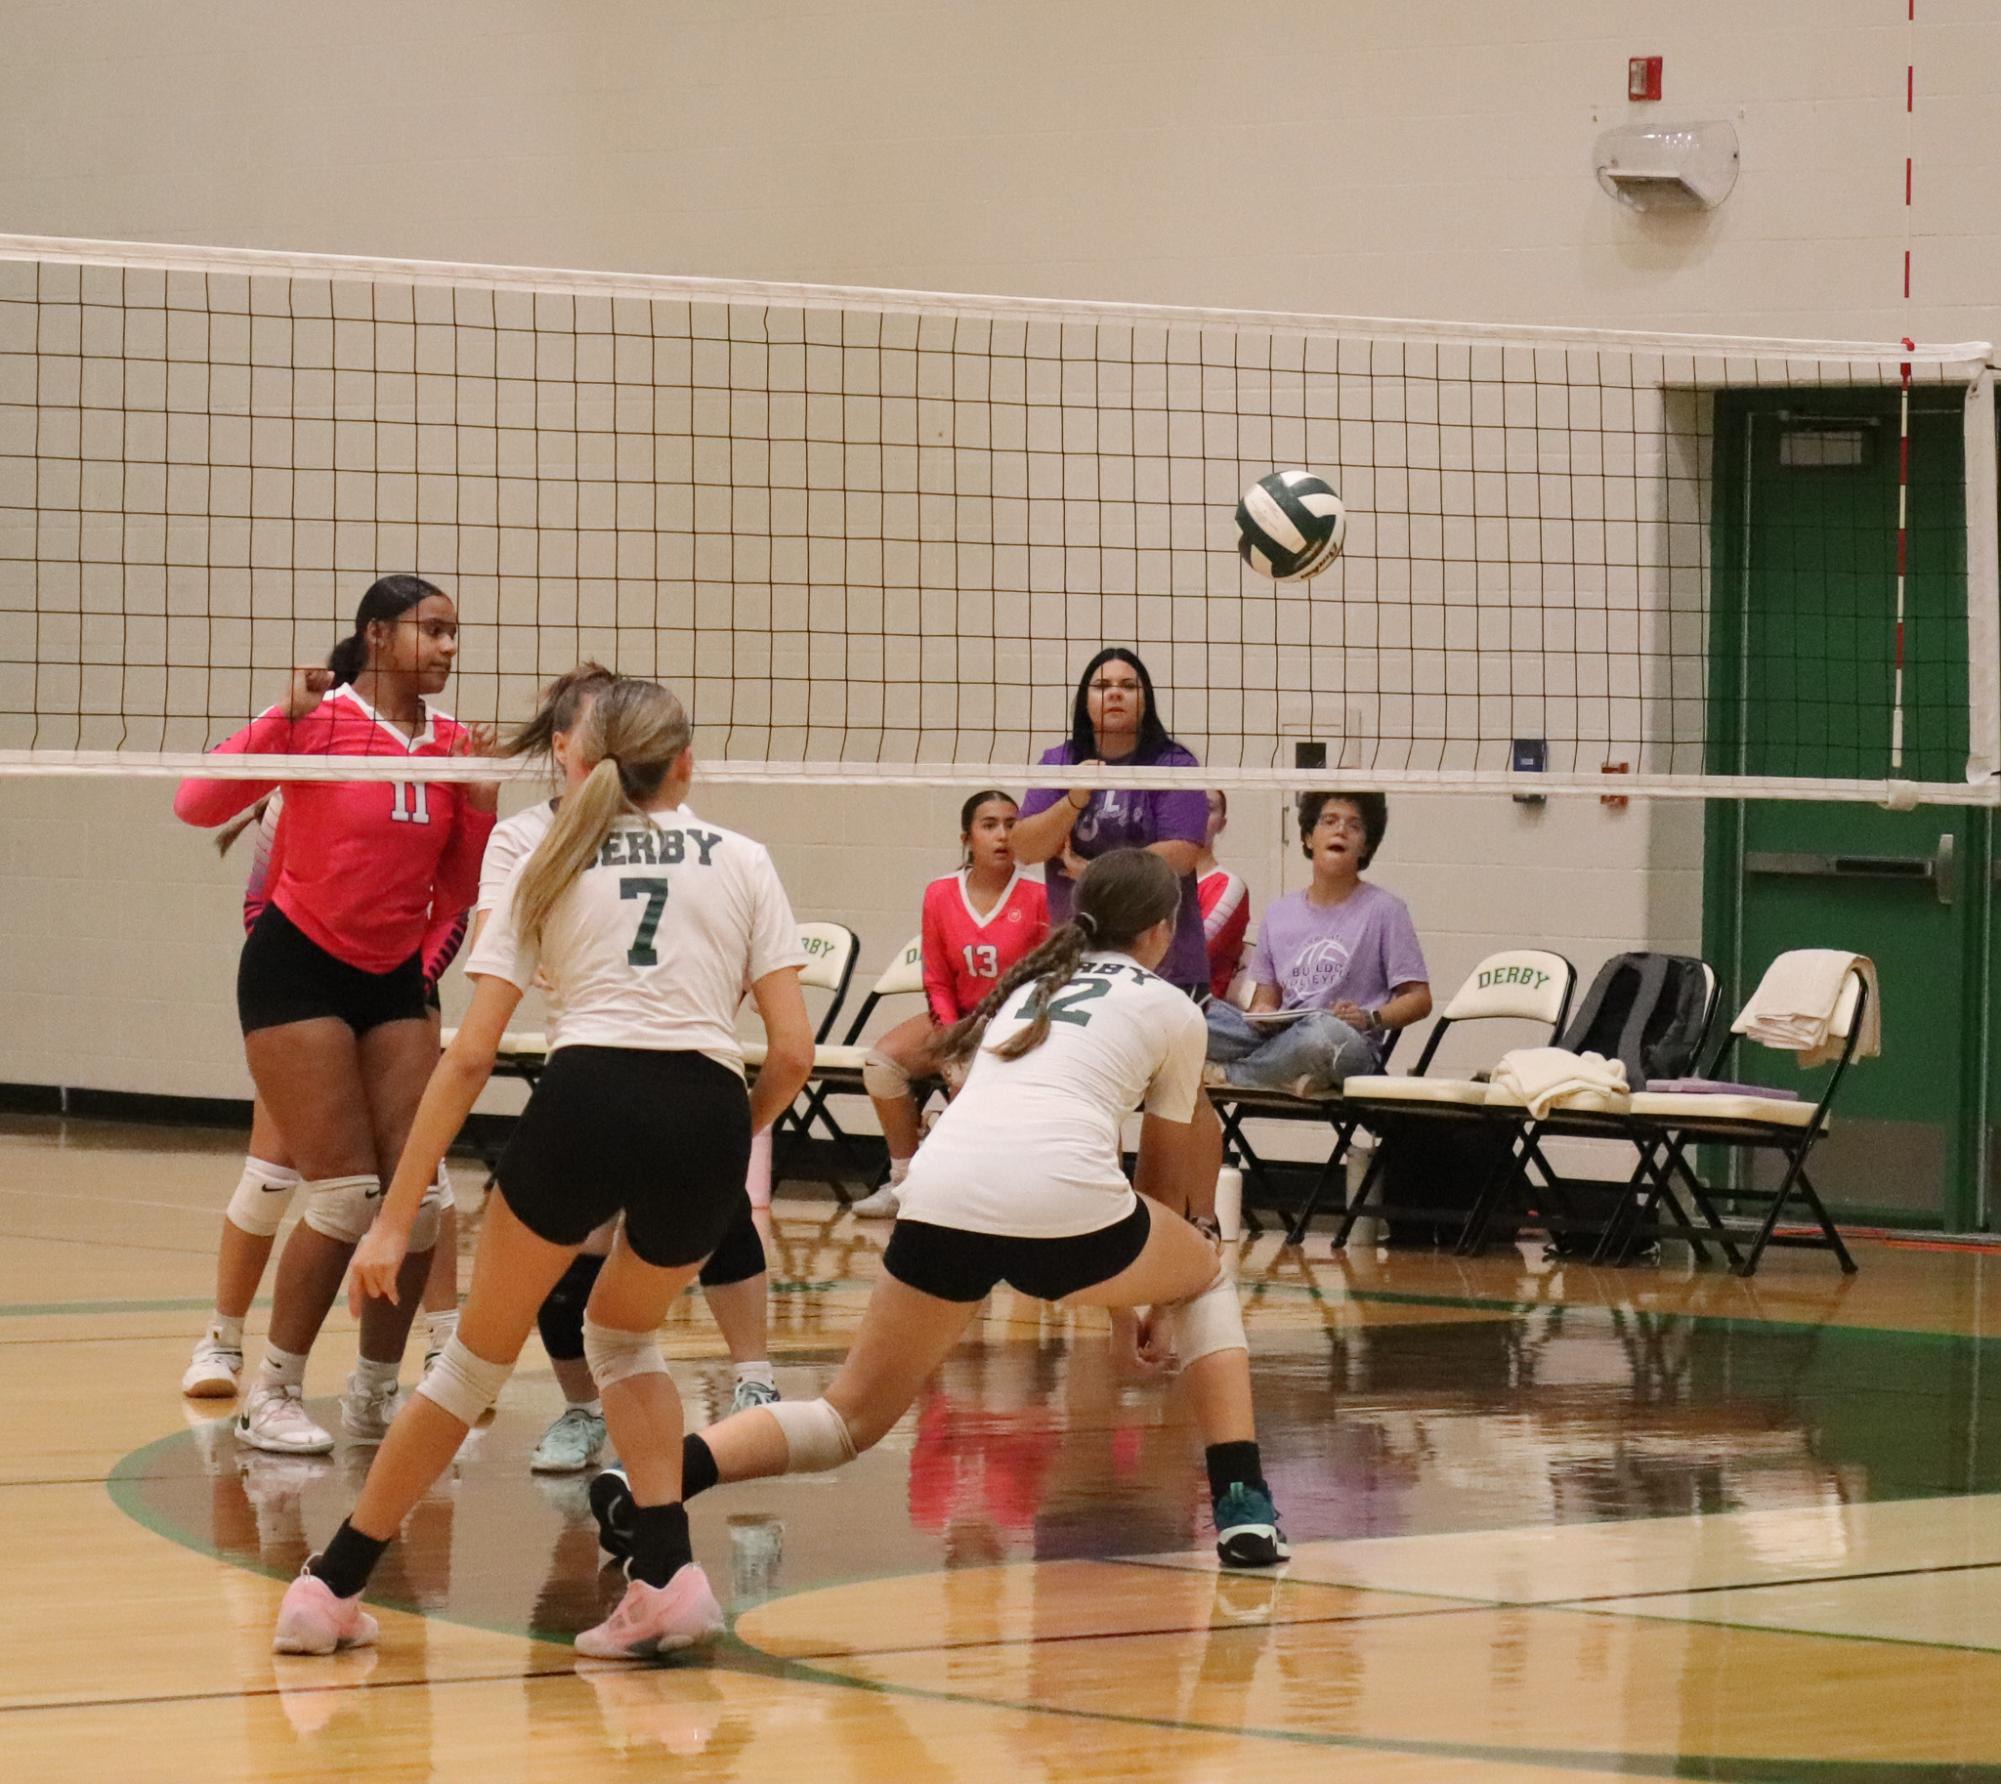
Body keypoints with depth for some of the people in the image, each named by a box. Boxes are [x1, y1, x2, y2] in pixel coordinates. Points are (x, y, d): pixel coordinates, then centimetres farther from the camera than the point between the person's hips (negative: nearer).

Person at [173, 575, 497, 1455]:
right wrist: (284, 719, -32)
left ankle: (375, 1391, 13)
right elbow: (197, 803, -23)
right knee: (346, 1194, -11)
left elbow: (456, 895, 8)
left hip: (392, 981, 6)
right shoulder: (319, 718, -13)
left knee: (418, 1193, -2)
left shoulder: (452, 742, 2)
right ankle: (272, 1395, 2)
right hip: (298, 971, -5)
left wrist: (480, 803, -9)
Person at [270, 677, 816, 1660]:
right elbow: (792, 1053, 10)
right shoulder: (740, 860, 20)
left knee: (477, 1356, 16)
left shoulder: (550, 866, 19)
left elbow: (468, 1058, 11)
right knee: (621, 1334, 28)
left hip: (585, 1099, -1)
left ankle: (329, 1588, 18)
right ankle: (668, 1580, 12)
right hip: (707, 1112, 1)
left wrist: (396, 1217, 11)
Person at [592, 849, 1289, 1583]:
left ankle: (648, 1481, -12)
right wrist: (1155, 1299, 46)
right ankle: (1242, 1507, 15)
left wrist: (1120, 1288, 51)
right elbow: (1164, 1176, 31)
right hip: (1061, 1194, -4)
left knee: (851, 1416, 13)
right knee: (1205, 1277, 28)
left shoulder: (1026, 985, 34)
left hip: (941, 1198, 4)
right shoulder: (1170, 1008, 21)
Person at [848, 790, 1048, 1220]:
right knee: (882, 1061, -16)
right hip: (960, 1019, 5)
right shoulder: (940, 895, 0)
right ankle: (903, 1180, -5)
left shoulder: (1038, 896, -11)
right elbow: (938, 981, 6)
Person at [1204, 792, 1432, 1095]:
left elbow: (1419, 999, 5)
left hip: (1354, 1046, -3)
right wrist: (1261, 1014, -4)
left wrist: (1370, 1019, -15)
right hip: (1280, 1041, 3)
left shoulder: (1385, 910, 8)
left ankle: (1229, 1073, -17)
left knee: (1325, 1030, -42)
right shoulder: (1279, 915, 20)